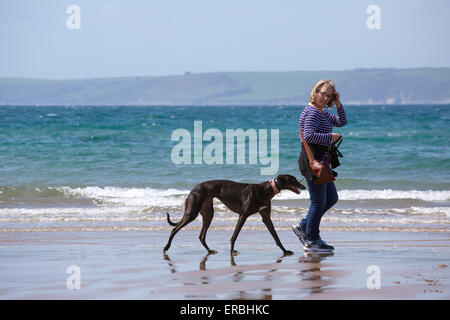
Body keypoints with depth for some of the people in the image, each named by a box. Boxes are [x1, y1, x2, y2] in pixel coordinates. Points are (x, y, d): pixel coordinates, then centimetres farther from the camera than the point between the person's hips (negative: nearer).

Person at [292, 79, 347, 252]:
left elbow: (341, 122, 21)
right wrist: (331, 137, -19)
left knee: (331, 198, 16)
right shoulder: (312, 112, -16)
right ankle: (311, 241, 7)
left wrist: (339, 104, 8)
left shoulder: (322, 113, 16)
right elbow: (309, 136, -27)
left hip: (319, 162, 11)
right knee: (318, 201, -3)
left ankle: (303, 226, 21)